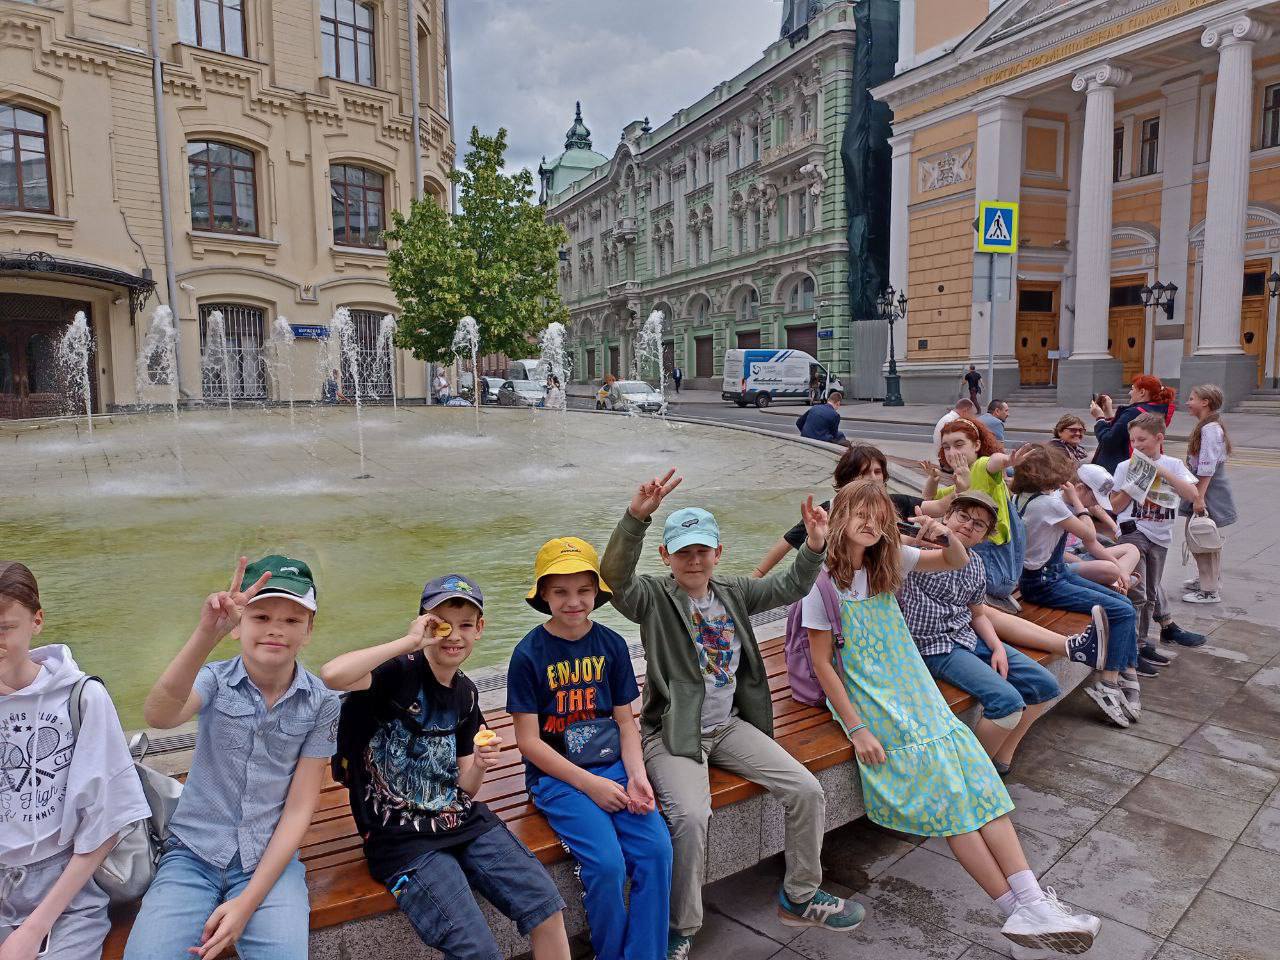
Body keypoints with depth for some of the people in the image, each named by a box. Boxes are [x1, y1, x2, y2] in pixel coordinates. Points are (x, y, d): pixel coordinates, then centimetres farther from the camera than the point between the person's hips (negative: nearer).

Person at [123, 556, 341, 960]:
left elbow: (299, 810, -5)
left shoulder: (321, 703, -6)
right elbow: (158, 716, -29)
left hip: (270, 860, -1)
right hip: (192, 853, 1)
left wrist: (247, 902, -15)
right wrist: (206, 633, -45)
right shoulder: (215, 679, -5)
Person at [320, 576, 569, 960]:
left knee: (547, 906, -6)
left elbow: (464, 788, 12)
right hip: (402, 836, -6)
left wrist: (480, 765, -11)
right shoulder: (400, 672, -12)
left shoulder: (466, 693, 8)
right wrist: (409, 641, -27)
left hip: (463, 820, 6)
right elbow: (331, 675, -35)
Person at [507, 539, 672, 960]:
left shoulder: (611, 644, 3)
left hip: (613, 766, 4)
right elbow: (529, 740, -8)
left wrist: (637, 776, -9)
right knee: (607, 863, -21)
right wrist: (589, 784, -14)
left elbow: (625, 720, 8)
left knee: (657, 849, -17)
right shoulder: (529, 653, -8)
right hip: (556, 775, -3)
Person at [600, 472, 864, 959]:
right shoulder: (653, 598, -11)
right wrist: (637, 516, -47)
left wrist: (814, 546, -13)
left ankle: (799, 897, 19)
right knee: (690, 816, -29)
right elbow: (615, 575, -31)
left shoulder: (732, 593, 8)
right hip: (671, 734, -5)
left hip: (729, 725, 6)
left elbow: (789, 586, 7)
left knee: (806, 790, -4)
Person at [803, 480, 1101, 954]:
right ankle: (1020, 911, -9)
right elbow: (822, 663, -11)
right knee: (945, 786, -16)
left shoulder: (888, 562, 4)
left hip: (914, 691, 6)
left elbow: (959, 562, 11)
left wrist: (945, 535, -13)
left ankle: (1033, 902, -12)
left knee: (976, 775, -11)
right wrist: (856, 729, -15)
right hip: (869, 701, -5)